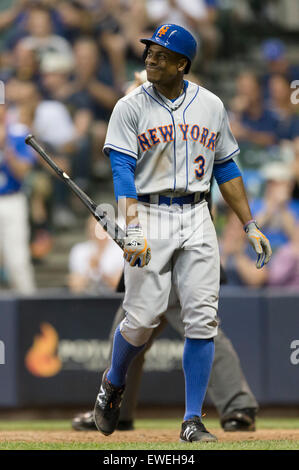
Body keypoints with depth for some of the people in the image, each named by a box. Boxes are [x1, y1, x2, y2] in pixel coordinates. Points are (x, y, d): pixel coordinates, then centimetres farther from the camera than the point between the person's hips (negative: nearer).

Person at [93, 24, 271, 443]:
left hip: (197, 219, 3)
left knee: (202, 320, -5)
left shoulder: (211, 106, 9)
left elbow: (226, 168, 16)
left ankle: (193, 422, 0)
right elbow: (123, 170, -10)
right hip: (149, 216, -3)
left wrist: (250, 225, 10)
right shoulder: (131, 108, -1)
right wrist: (133, 227, -24)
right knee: (142, 318, -6)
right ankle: (113, 384, 26)